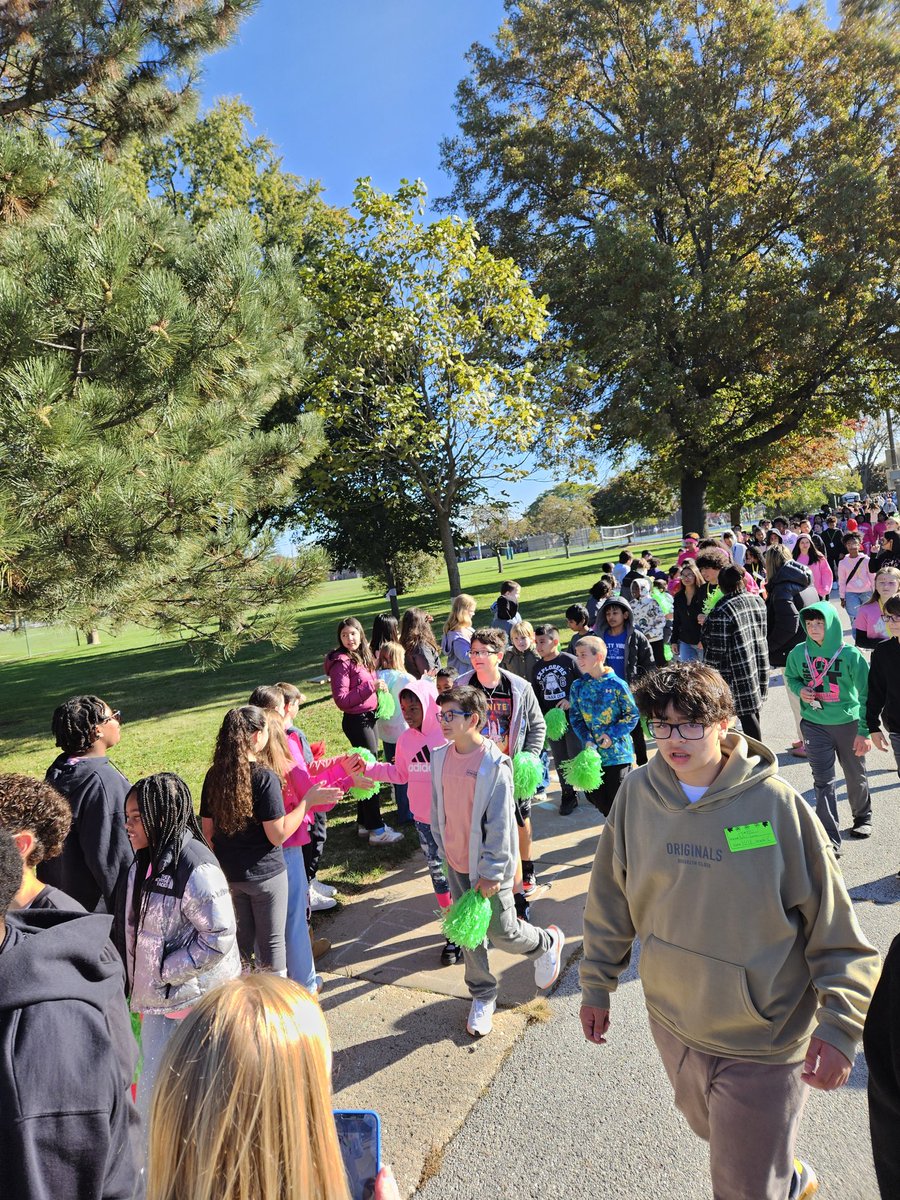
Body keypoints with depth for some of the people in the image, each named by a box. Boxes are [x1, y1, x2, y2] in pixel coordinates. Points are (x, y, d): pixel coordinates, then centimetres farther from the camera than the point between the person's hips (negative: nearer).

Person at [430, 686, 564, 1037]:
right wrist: (444, 849, 13)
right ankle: (482, 995, 37)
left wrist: (492, 872, -16)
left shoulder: (494, 764, -22)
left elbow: (500, 824, -18)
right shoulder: (440, 757, -3)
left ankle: (548, 943, 35)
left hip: (488, 867, -5)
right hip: (456, 863, 6)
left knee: (501, 932, 4)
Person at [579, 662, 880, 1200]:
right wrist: (596, 987, 6)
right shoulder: (637, 793, -10)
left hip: (764, 1040, -4)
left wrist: (839, 1026, -16)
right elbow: (611, 900, 1)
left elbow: (835, 926, -11)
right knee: (715, 1132, 28)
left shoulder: (777, 803, -20)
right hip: (672, 1020, 4)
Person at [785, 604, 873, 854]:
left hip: (848, 723, -1)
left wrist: (865, 731, -12)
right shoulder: (798, 653, -6)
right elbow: (790, 676, 14)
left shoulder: (851, 655, -14)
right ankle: (830, 840, 1)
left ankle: (863, 818, 46)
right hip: (814, 724, 1)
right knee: (823, 781, -2)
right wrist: (800, 689, -9)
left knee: (856, 777, 19)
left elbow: (866, 694, -9)